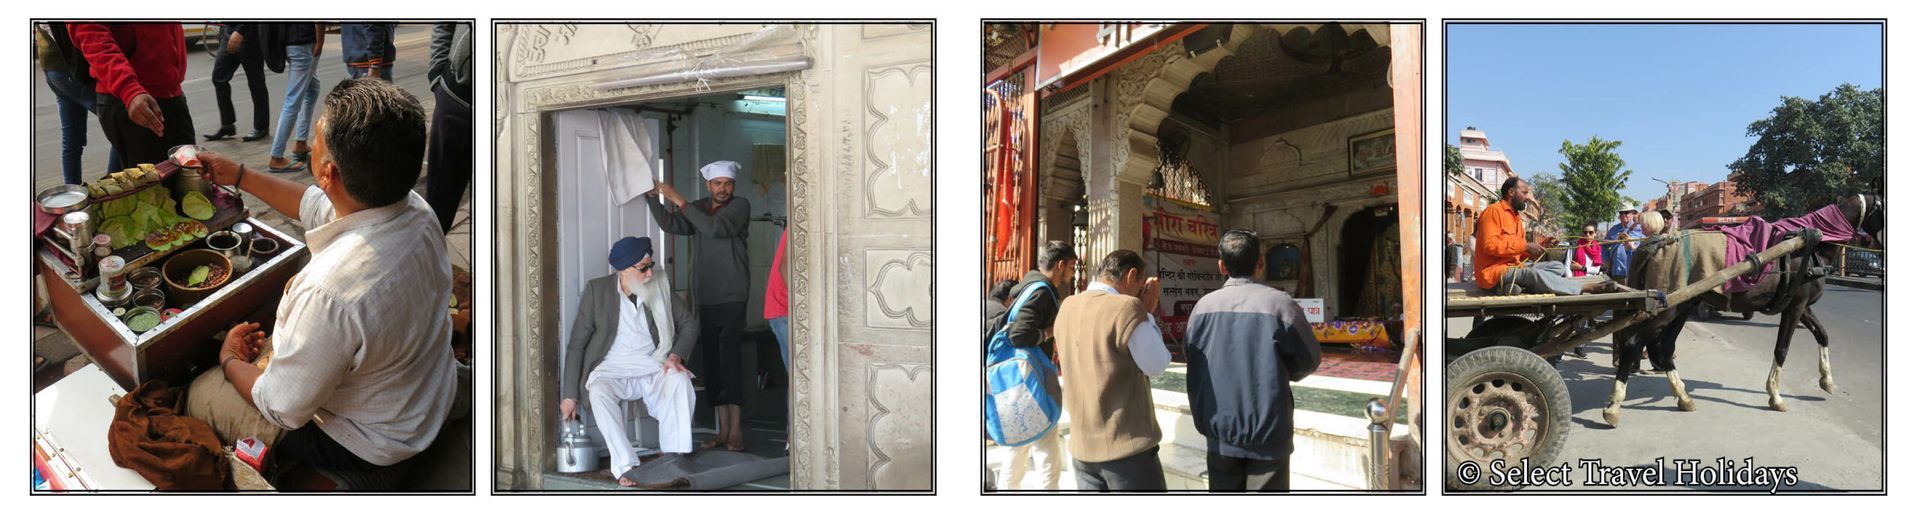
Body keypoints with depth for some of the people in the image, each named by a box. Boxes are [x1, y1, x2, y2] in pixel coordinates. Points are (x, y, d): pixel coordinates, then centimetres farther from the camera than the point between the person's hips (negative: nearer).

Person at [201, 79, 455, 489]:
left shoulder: (330, 294, -42)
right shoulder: (415, 210, -19)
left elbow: (284, 410, -23)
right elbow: (316, 206, 7)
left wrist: (230, 360, -3)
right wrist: (238, 175, 15)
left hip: (365, 449, -7)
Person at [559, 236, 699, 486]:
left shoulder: (660, 287, 5)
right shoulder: (597, 290, -1)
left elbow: (690, 323, 11)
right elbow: (576, 344, 1)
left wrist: (676, 354, -10)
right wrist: (569, 395, -5)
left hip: (653, 367, 1)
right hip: (611, 370, -1)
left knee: (680, 381, -30)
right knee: (598, 393, -35)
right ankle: (625, 467, -33)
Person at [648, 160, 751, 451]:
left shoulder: (740, 206, -2)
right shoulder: (698, 208, 16)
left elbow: (715, 228, -17)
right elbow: (671, 224, 3)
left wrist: (679, 200, -16)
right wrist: (654, 198, -10)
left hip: (732, 297, -5)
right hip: (705, 297, 6)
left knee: (730, 357, -14)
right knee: (712, 361, 5)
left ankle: (736, 430, -14)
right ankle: (723, 430, 10)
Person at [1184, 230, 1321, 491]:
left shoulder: (1203, 306, -2)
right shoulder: (1279, 303, -11)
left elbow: (1193, 364, 5)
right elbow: (1309, 360, -2)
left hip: (1219, 432, 3)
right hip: (1267, 431, -3)